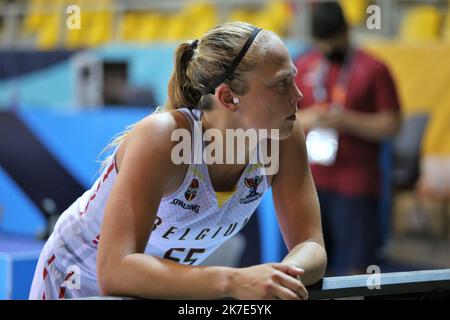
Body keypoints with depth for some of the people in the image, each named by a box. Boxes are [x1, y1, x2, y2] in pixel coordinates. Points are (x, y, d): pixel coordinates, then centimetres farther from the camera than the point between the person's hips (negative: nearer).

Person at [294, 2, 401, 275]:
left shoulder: (372, 69, -1)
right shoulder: (302, 67, 11)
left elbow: (391, 124, -4)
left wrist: (347, 121, -16)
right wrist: (305, 119, -7)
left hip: (356, 184, -4)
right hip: (311, 182, 4)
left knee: (355, 269, -6)